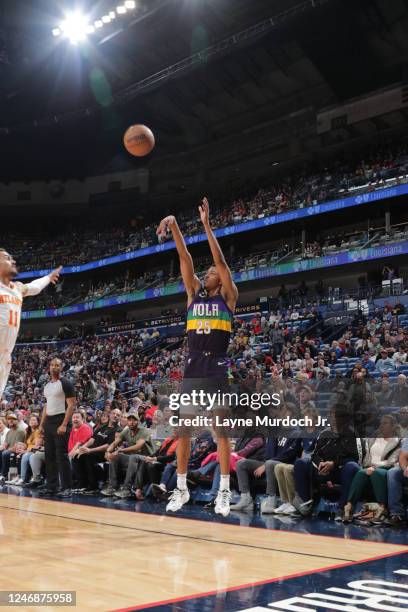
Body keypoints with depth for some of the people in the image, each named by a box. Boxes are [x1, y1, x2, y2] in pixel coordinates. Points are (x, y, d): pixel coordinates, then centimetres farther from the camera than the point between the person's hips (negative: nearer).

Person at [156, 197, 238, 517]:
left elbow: (221, 261, -11)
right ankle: (181, 488, 16)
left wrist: (206, 225, -17)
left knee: (222, 430, 0)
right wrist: (174, 225, -9)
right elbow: (185, 258, 2)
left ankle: (225, 490, 8)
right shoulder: (194, 292, 12)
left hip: (218, 370, -4)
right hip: (193, 368, 4)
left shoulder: (229, 295, 2)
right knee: (183, 429, 5)